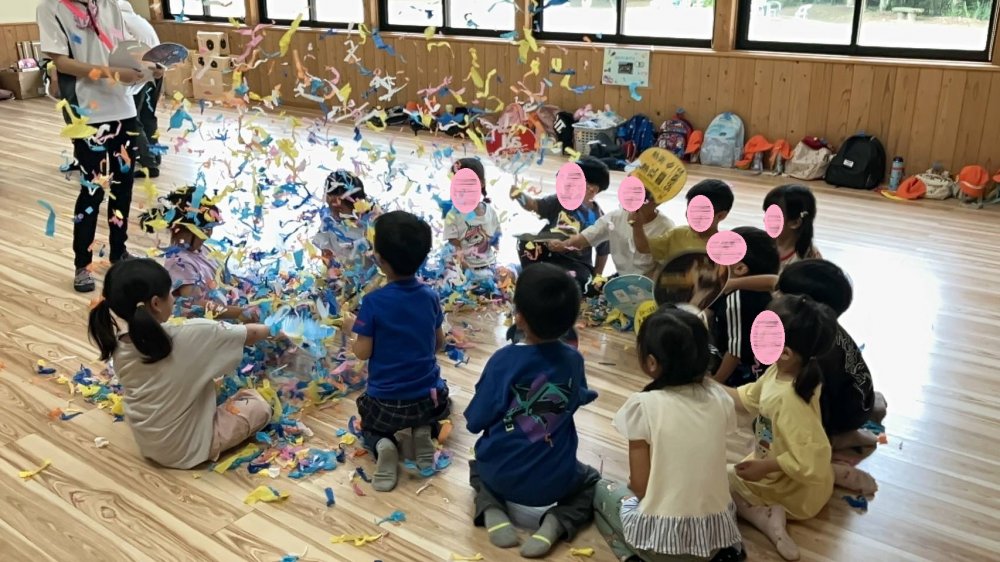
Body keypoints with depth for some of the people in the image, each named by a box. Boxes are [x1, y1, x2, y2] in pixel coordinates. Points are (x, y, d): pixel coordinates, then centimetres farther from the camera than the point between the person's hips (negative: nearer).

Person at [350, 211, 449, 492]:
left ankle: (381, 445, -4)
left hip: (385, 404, -2)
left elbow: (363, 352, -11)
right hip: (430, 398, 2)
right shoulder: (430, 296, -5)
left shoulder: (373, 302, -17)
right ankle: (425, 430, 4)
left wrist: (353, 328, 6)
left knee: (370, 423, 30)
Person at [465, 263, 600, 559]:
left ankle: (491, 510, 4)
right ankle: (556, 523, 1)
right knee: (590, 480, 31)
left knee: (478, 464, 35)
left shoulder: (503, 360, -18)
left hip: (500, 475, 0)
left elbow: (475, 422, -9)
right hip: (554, 480, 0)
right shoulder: (574, 360, -9)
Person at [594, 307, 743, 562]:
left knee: (601, 490, 23)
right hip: (717, 534, 4)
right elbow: (703, 465, 9)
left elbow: (640, 486, -11)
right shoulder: (719, 397, -2)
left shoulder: (644, 405, -15)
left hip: (661, 539, -4)